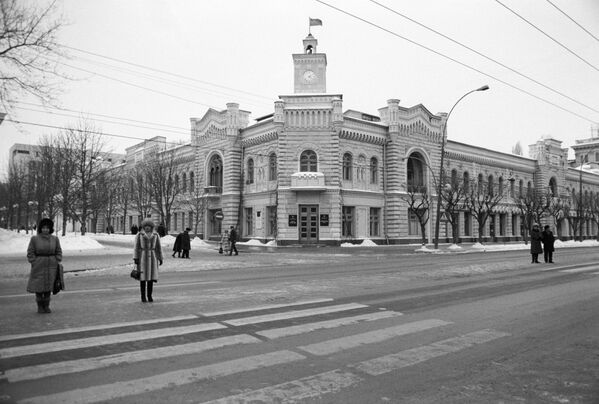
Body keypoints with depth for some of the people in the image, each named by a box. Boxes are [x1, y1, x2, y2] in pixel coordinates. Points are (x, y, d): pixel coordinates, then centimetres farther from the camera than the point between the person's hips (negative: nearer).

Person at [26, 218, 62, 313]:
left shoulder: (55, 239, 2)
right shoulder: (34, 239, -4)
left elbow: (58, 252, 6)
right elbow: (30, 253, -3)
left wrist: (57, 263, -2)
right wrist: (34, 264, -10)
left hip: (51, 266, 2)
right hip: (39, 266, -2)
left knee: (48, 286, 6)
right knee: (39, 286, 2)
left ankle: (46, 306, 17)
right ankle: (40, 306, 15)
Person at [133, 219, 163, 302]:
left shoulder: (155, 235, 4)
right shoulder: (139, 235, -1)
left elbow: (158, 247, 7)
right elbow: (136, 247, -3)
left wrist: (160, 258, 4)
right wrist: (135, 258, -10)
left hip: (152, 257, 2)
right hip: (142, 257, -2)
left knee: (151, 277, 2)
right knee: (143, 277, -2)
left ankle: (149, 295, 13)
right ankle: (143, 296, 8)